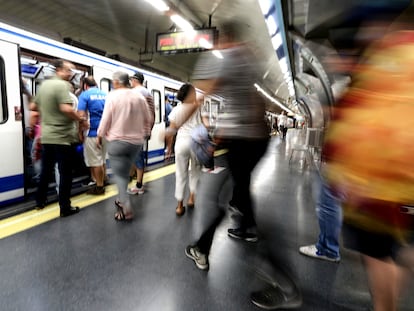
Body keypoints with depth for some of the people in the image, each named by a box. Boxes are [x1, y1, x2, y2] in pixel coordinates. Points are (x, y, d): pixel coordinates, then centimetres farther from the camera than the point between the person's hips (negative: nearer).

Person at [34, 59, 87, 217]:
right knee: (65, 173, -1)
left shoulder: (43, 84, 13)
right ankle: (65, 208, 3)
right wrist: (80, 120, -13)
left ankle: (40, 201, 32)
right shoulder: (62, 85, -14)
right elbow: (66, 109, -27)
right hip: (61, 137, -8)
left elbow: (35, 106, 22)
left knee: (46, 170, 20)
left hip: (46, 136, 8)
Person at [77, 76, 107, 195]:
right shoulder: (105, 94, 11)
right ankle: (102, 183, 23)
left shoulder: (85, 95, -3)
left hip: (92, 133, -5)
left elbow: (81, 115, -12)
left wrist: (80, 132, -4)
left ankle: (99, 187, 9)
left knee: (95, 161, 2)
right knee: (102, 160, 16)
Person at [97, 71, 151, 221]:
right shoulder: (140, 97, 4)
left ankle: (126, 209, -6)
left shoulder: (112, 95, -9)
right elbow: (148, 119, 7)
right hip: (136, 141, 5)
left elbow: (106, 119, -9)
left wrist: (99, 136, 5)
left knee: (119, 174, 2)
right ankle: (121, 201, 30)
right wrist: (145, 134, 19)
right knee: (125, 172, 19)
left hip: (117, 141, -5)